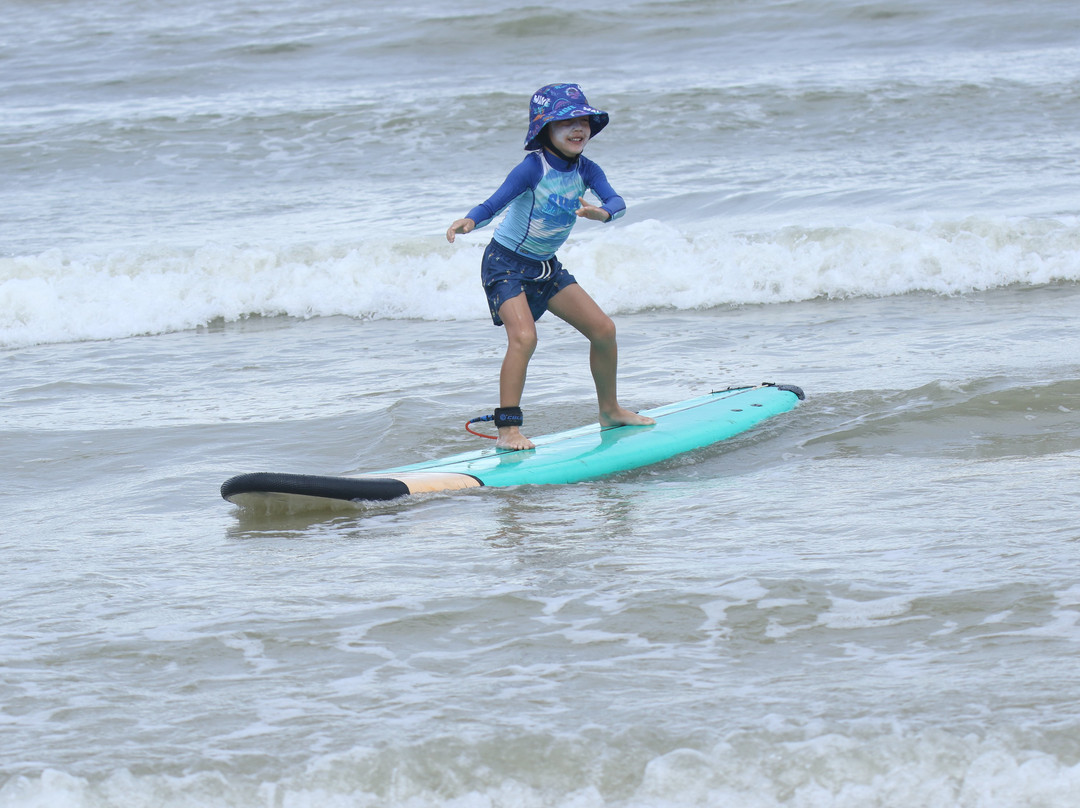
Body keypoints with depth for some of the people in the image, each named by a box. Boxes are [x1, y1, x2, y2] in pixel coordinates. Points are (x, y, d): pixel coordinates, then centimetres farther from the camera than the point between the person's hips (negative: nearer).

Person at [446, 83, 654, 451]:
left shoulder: (585, 169, -4)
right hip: (506, 264, -7)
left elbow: (616, 201, -18)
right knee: (524, 336, -28)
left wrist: (603, 212, -42)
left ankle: (610, 410, 28)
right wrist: (469, 222, -53)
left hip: (547, 267, 7)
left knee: (603, 329, 7)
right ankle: (508, 430, -25)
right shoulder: (534, 168, -23)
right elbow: (495, 203, -32)